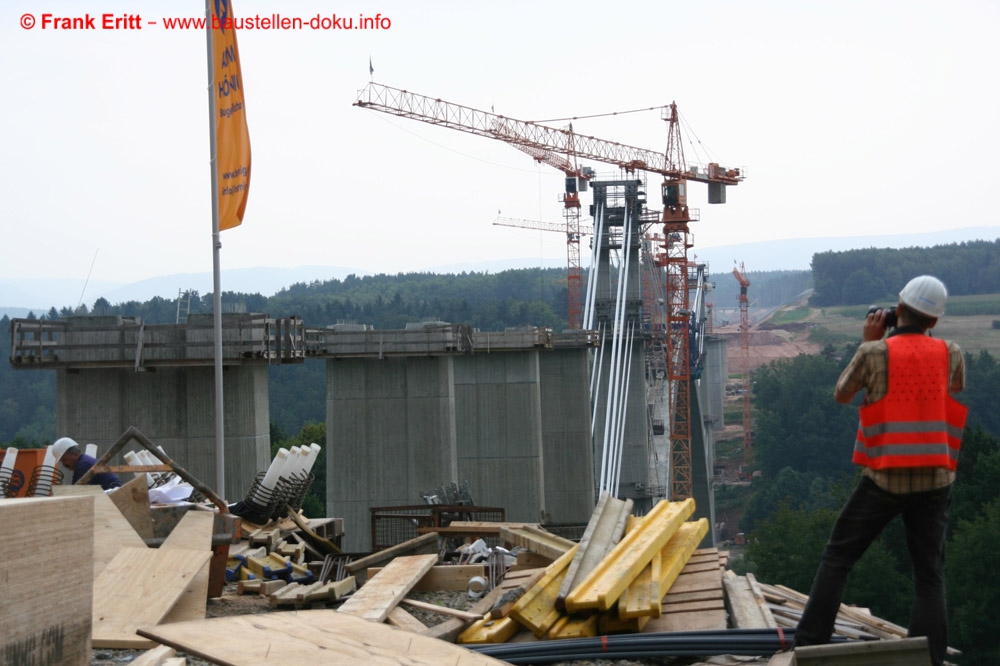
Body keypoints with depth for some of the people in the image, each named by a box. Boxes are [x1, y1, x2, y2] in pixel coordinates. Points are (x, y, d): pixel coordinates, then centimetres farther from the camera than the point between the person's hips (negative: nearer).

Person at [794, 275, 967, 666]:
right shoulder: (950, 354, 1)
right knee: (930, 575, 7)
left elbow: (841, 395, 10)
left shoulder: (875, 352, -6)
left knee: (837, 559, 11)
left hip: (884, 478, -2)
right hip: (934, 480, 2)